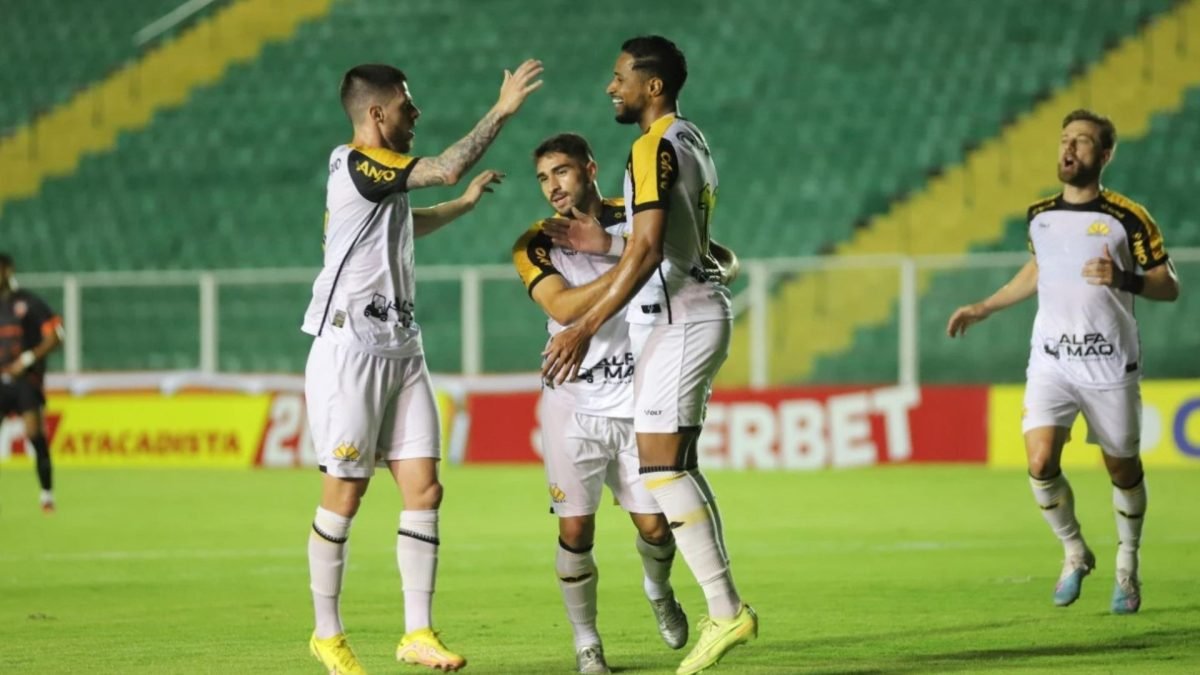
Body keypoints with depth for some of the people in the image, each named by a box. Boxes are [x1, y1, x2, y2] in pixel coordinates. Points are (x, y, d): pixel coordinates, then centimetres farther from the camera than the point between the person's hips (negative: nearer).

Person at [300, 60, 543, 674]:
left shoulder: (380, 173, 16)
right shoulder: (358, 165, -13)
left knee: (424, 488, -1)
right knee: (344, 494, -2)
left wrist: (464, 204, 40)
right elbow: (448, 167, -26)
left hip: (401, 350, 9)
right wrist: (503, 110, -21)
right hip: (350, 352, -9)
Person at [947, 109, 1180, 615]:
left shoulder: (1127, 217, -8)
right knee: (1041, 463, -13)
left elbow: (1169, 287, -6)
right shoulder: (1040, 216, 6)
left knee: (1122, 468, 6)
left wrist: (1125, 279, -25)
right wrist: (983, 309, 25)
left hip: (1110, 365, -3)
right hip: (1051, 360, 3)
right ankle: (1075, 553, 11)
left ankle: (1127, 567, 29)